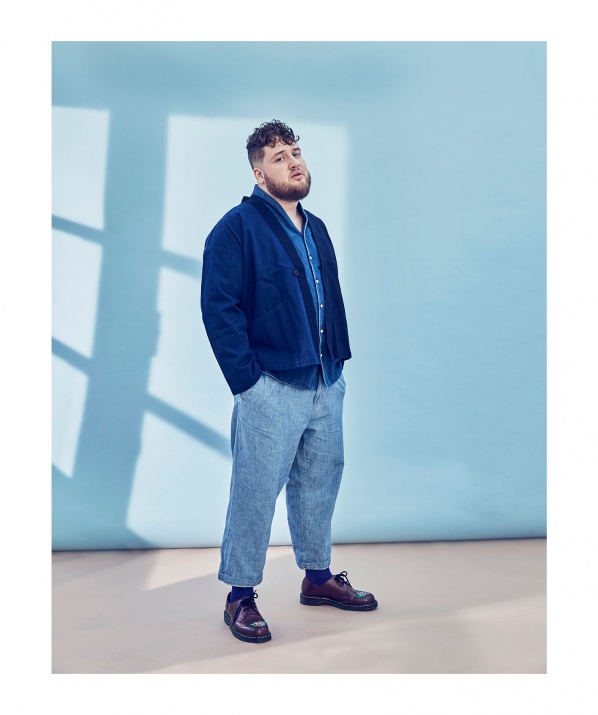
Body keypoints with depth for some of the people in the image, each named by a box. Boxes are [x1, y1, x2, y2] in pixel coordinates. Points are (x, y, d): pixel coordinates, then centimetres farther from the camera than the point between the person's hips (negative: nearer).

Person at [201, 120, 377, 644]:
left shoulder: (316, 229, 15)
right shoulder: (238, 228, -9)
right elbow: (218, 306, -14)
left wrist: (338, 360, 10)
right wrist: (247, 379, -17)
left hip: (327, 385, 8)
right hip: (272, 389, -7)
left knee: (320, 483, 17)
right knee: (255, 493, 1)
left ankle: (318, 577, 34)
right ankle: (240, 596, 17)